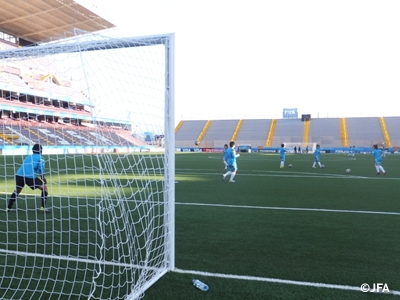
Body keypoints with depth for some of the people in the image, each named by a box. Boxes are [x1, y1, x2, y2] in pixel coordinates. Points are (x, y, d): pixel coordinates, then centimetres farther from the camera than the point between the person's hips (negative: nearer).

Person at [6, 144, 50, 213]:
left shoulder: (28, 157, 28)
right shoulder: (40, 158, 9)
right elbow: (41, 169, -6)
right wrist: (43, 178, 6)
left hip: (19, 175, 6)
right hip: (30, 176, -6)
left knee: (17, 191, 30)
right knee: (44, 188, 9)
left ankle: (9, 208, 32)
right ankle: (43, 207, 1)